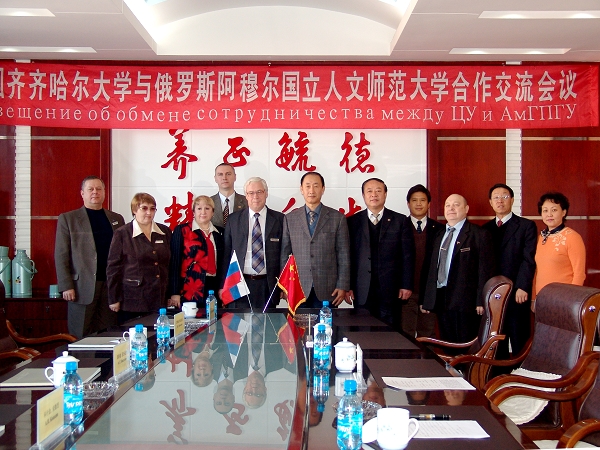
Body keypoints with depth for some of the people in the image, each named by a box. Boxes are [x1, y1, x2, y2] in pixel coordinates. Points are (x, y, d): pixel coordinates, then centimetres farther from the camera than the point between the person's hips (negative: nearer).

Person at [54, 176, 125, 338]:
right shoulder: (67, 219, 5)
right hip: (83, 287, -3)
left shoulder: (117, 219, 14)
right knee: (82, 338, 2)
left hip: (111, 286, 3)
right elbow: (61, 256, 0)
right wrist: (66, 286, -8)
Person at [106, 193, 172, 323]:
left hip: (160, 301, 3)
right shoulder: (122, 234, 1)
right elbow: (113, 267, 0)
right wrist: (114, 299, -3)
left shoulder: (165, 232, 11)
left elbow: (171, 264, 15)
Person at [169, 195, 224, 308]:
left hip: (214, 289, 4)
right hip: (189, 291, -3)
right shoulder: (181, 230, 2)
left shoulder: (220, 232, 13)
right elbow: (174, 262, -3)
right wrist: (174, 293, -9)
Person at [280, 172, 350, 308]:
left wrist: (343, 286, -2)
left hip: (327, 291, -1)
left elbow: (343, 255, 3)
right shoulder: (290, 219, 7)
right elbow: (284, 254, 8)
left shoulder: (338, 218, 4)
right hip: (297, 289, 1)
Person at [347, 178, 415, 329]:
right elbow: (348, 255, 5)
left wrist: (406, 285, -2)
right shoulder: (353, 222, 7)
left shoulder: (401, 221, 6)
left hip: (391, 290, 0)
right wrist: (348, 286, 0)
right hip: (362, 292, 1)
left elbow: (407, 255, 3)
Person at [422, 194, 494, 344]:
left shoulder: (479, 234, -2)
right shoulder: (440, 235, 17)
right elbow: (433, 269, 15)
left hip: (465, 300, -6)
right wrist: (427, 299, 11)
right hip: (441, 299, 6)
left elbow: (485, 270, -7)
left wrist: (481, 301, -13)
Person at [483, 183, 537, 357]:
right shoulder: (486, 229, 14)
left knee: (519, 343, 0)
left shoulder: (526, 226, 2)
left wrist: (522, 287, -16)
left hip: (517, 294, -4)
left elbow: (529, 260, -7)